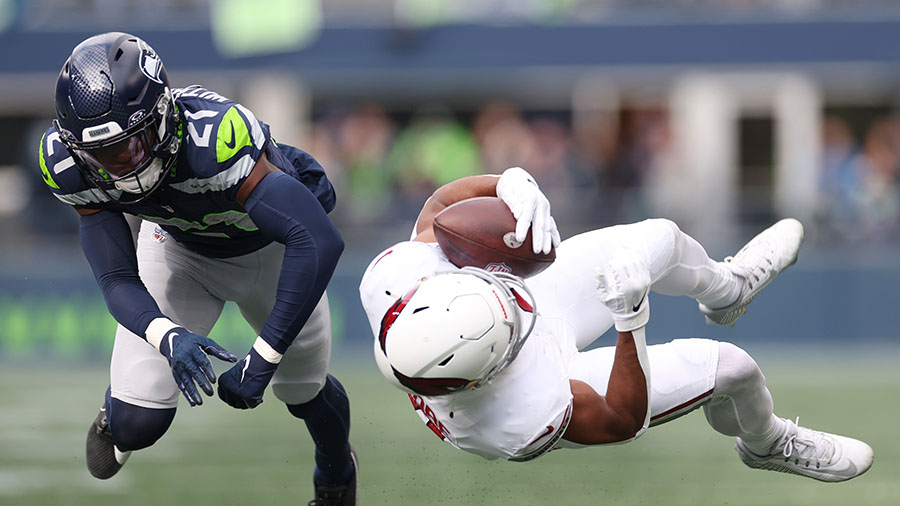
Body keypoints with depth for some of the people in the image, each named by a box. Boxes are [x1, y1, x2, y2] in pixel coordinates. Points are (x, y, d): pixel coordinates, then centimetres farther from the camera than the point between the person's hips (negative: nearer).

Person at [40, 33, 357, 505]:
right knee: (138, 423, -8)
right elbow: (118, 280, -25)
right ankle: (116, 417, 32)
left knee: (302, 387, 16)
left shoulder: (216, 137, -46)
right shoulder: (72, 165, -31)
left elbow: (320, 243, -51)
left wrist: (263, 359, -50)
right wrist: (166, 338, -47)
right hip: (180, 248, 2)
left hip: (269, 246, -2)